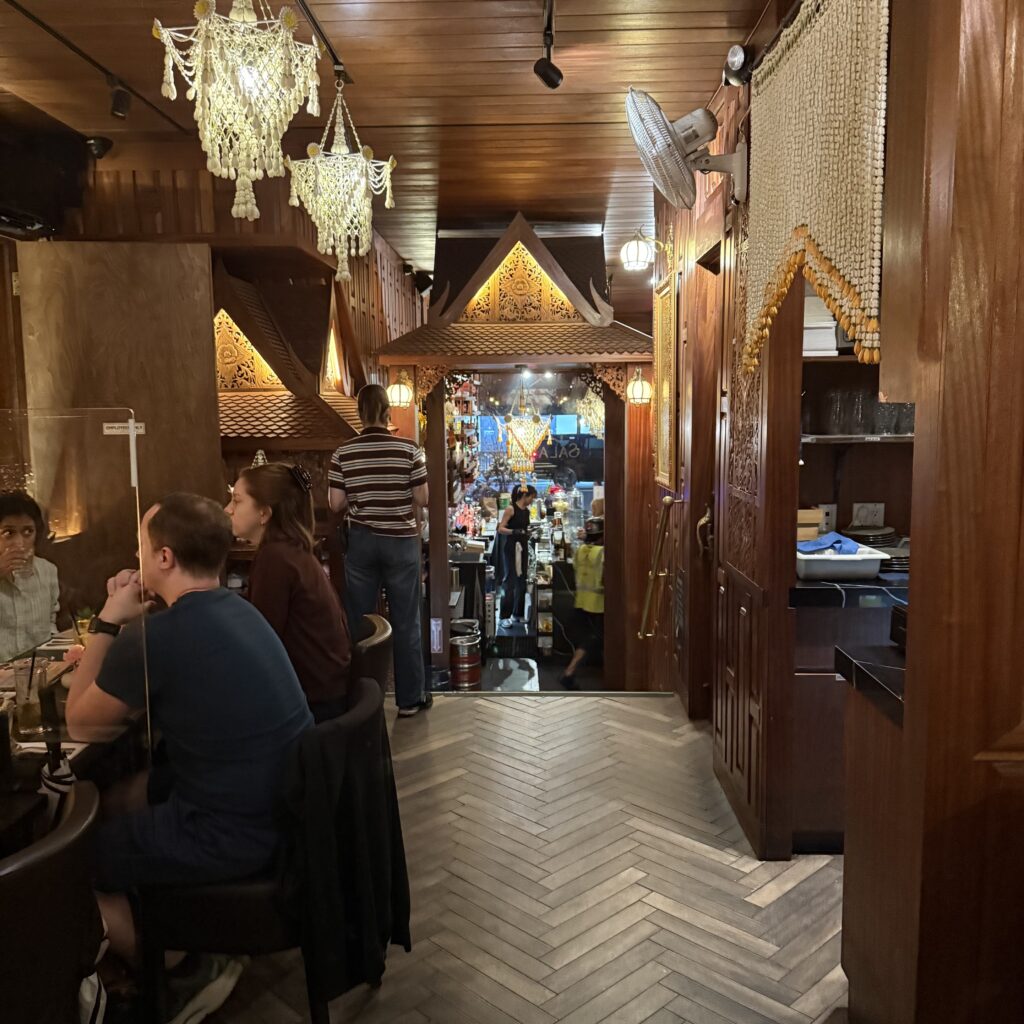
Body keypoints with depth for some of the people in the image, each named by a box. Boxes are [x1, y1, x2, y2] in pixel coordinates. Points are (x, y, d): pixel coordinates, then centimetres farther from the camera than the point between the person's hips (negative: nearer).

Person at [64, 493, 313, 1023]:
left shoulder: (153, 637, -22)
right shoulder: (237, 610, 5)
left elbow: (81, 724, -4)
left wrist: (107, 623, 0)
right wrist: (122, 630, 10)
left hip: (233, 836, -8)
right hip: (287, 809, 8)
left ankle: (180, 978, 22)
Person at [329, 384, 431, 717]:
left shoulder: (343, 453, -4)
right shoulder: (409, 449, -9)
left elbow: (336, 504, -3)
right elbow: (422, 499, -7)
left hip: (361, 541, 2)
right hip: (401, 541, -1)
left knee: (359, 619, 12)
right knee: (405, 621, 7)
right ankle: (410, 698, 16)